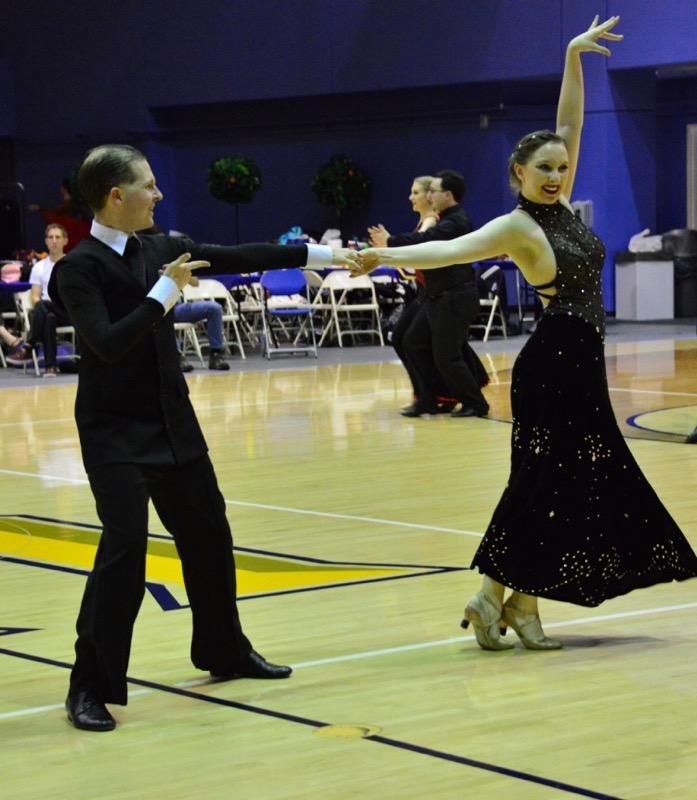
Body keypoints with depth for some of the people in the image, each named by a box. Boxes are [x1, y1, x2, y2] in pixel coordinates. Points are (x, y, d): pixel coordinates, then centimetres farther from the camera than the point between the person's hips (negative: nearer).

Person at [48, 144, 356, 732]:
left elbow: (239, 258, 10)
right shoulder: (79, 269, -14)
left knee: (208, 534, 16)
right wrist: (165, 292, -22)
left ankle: (226, 652, 36)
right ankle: (91, 687, -6)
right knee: (125, 546, -16)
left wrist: (320, 254, 12)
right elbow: (107, 343, -25)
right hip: (115, 433, -7)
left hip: (173, 424, 7)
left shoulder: (160, 250, 5)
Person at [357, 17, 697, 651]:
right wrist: (390, 256, -39)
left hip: (581, 366, 8)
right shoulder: (517, 226, -11)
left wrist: (574, 57, 5)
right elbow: (453, 249, -24)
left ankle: (521, 603, 11)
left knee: (577, 485, 8)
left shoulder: (561, 205, 9)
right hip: (552, 365, -8)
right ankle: (496, 596, -1)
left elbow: (570, 124, 9)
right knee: (545, 485, -7)